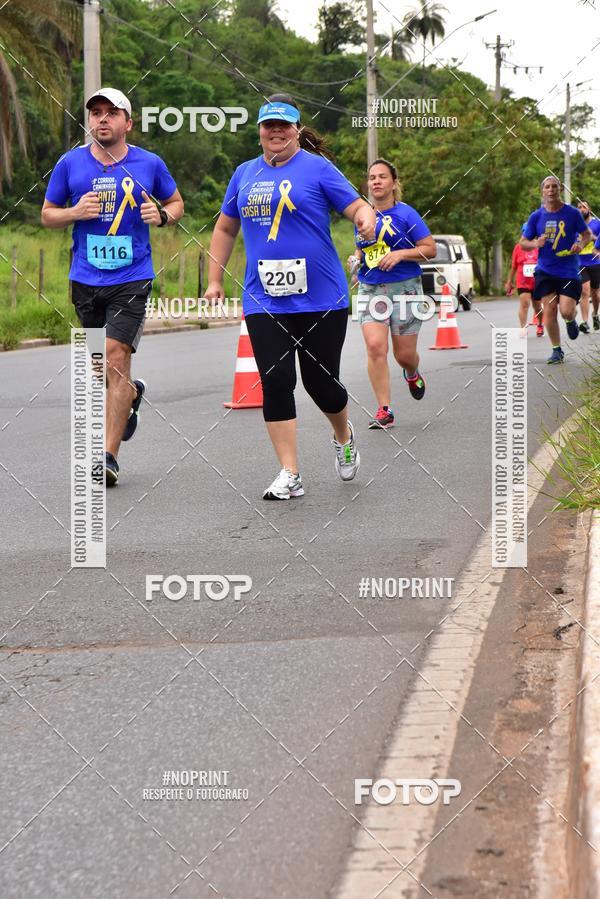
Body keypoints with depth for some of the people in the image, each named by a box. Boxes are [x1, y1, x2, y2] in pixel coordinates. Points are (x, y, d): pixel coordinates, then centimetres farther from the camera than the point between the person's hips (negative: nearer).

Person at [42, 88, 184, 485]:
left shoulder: (149, 164, 2)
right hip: (85, 280, 3)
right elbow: (48, 215, 10)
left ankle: (109, 455, -10)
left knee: (116, 359, -13)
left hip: (132, 278, -3)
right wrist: (76, 212, -11)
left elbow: (177, 203, 16)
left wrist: (161, 214, -7)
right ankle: (132, 393, 48)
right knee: (101, 365, 12)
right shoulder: (70, 163, 3)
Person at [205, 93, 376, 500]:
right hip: (264, 300, 3)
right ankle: (290, 475, -1)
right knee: (276, 382, -6)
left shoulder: (317, 168, -1)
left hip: (320, 298, -3)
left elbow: (358, 207, -5)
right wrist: (215, 280, 17)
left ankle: (344, 436, 36)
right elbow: (225, 228, 22)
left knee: (321, 381, 2)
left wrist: (366, 218, -29)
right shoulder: (245, 173, 12)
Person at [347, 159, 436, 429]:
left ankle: (412, 374, 43)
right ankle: (384, 411, -10)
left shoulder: (406, 213, -5)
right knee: (375, 346, -15)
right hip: (370, 290, 3)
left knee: (404, 354, 3)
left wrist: (400, 254, -19)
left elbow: (430, 249, -6)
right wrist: (355, 259, 3)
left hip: (404, 288, -3)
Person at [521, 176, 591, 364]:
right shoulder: (536, 216, 1)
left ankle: (571, 321, 28)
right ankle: (557, 351, 9)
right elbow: (523, 242, 8)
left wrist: (580, 244, -12)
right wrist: (536, 244, -13)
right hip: (545, 270, 2)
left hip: (569, 270, -2)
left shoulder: (572, 213, -3)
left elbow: (587, 233, 9)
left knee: (567, 311, -11)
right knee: (549, 309, -4)